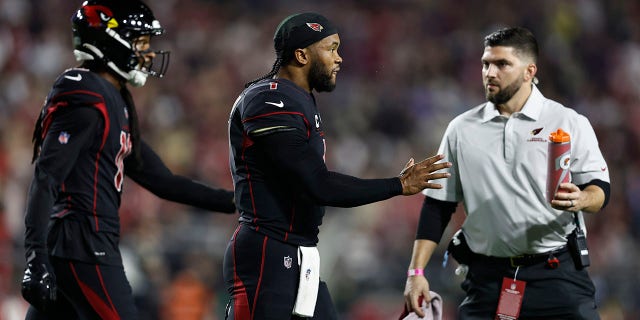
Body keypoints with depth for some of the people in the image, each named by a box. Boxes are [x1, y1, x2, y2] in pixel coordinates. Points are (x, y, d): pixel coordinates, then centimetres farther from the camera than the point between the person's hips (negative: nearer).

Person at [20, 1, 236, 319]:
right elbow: (45, 179, -20)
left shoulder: (114, 102, 19)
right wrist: (36, 259, -27)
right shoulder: (86, 100, -13)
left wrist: (231, 201, 19)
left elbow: (159, 179, 22)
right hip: (83, 248, -10)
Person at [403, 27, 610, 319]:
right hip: (487, 278, 2)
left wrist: (580, 200, -24)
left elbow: (599, 188, 1)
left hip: (557, 272, -2)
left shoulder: (569, 123, 3)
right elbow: (437, 205, 12)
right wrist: (416, 271, 4)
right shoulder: (462, 130, 10)